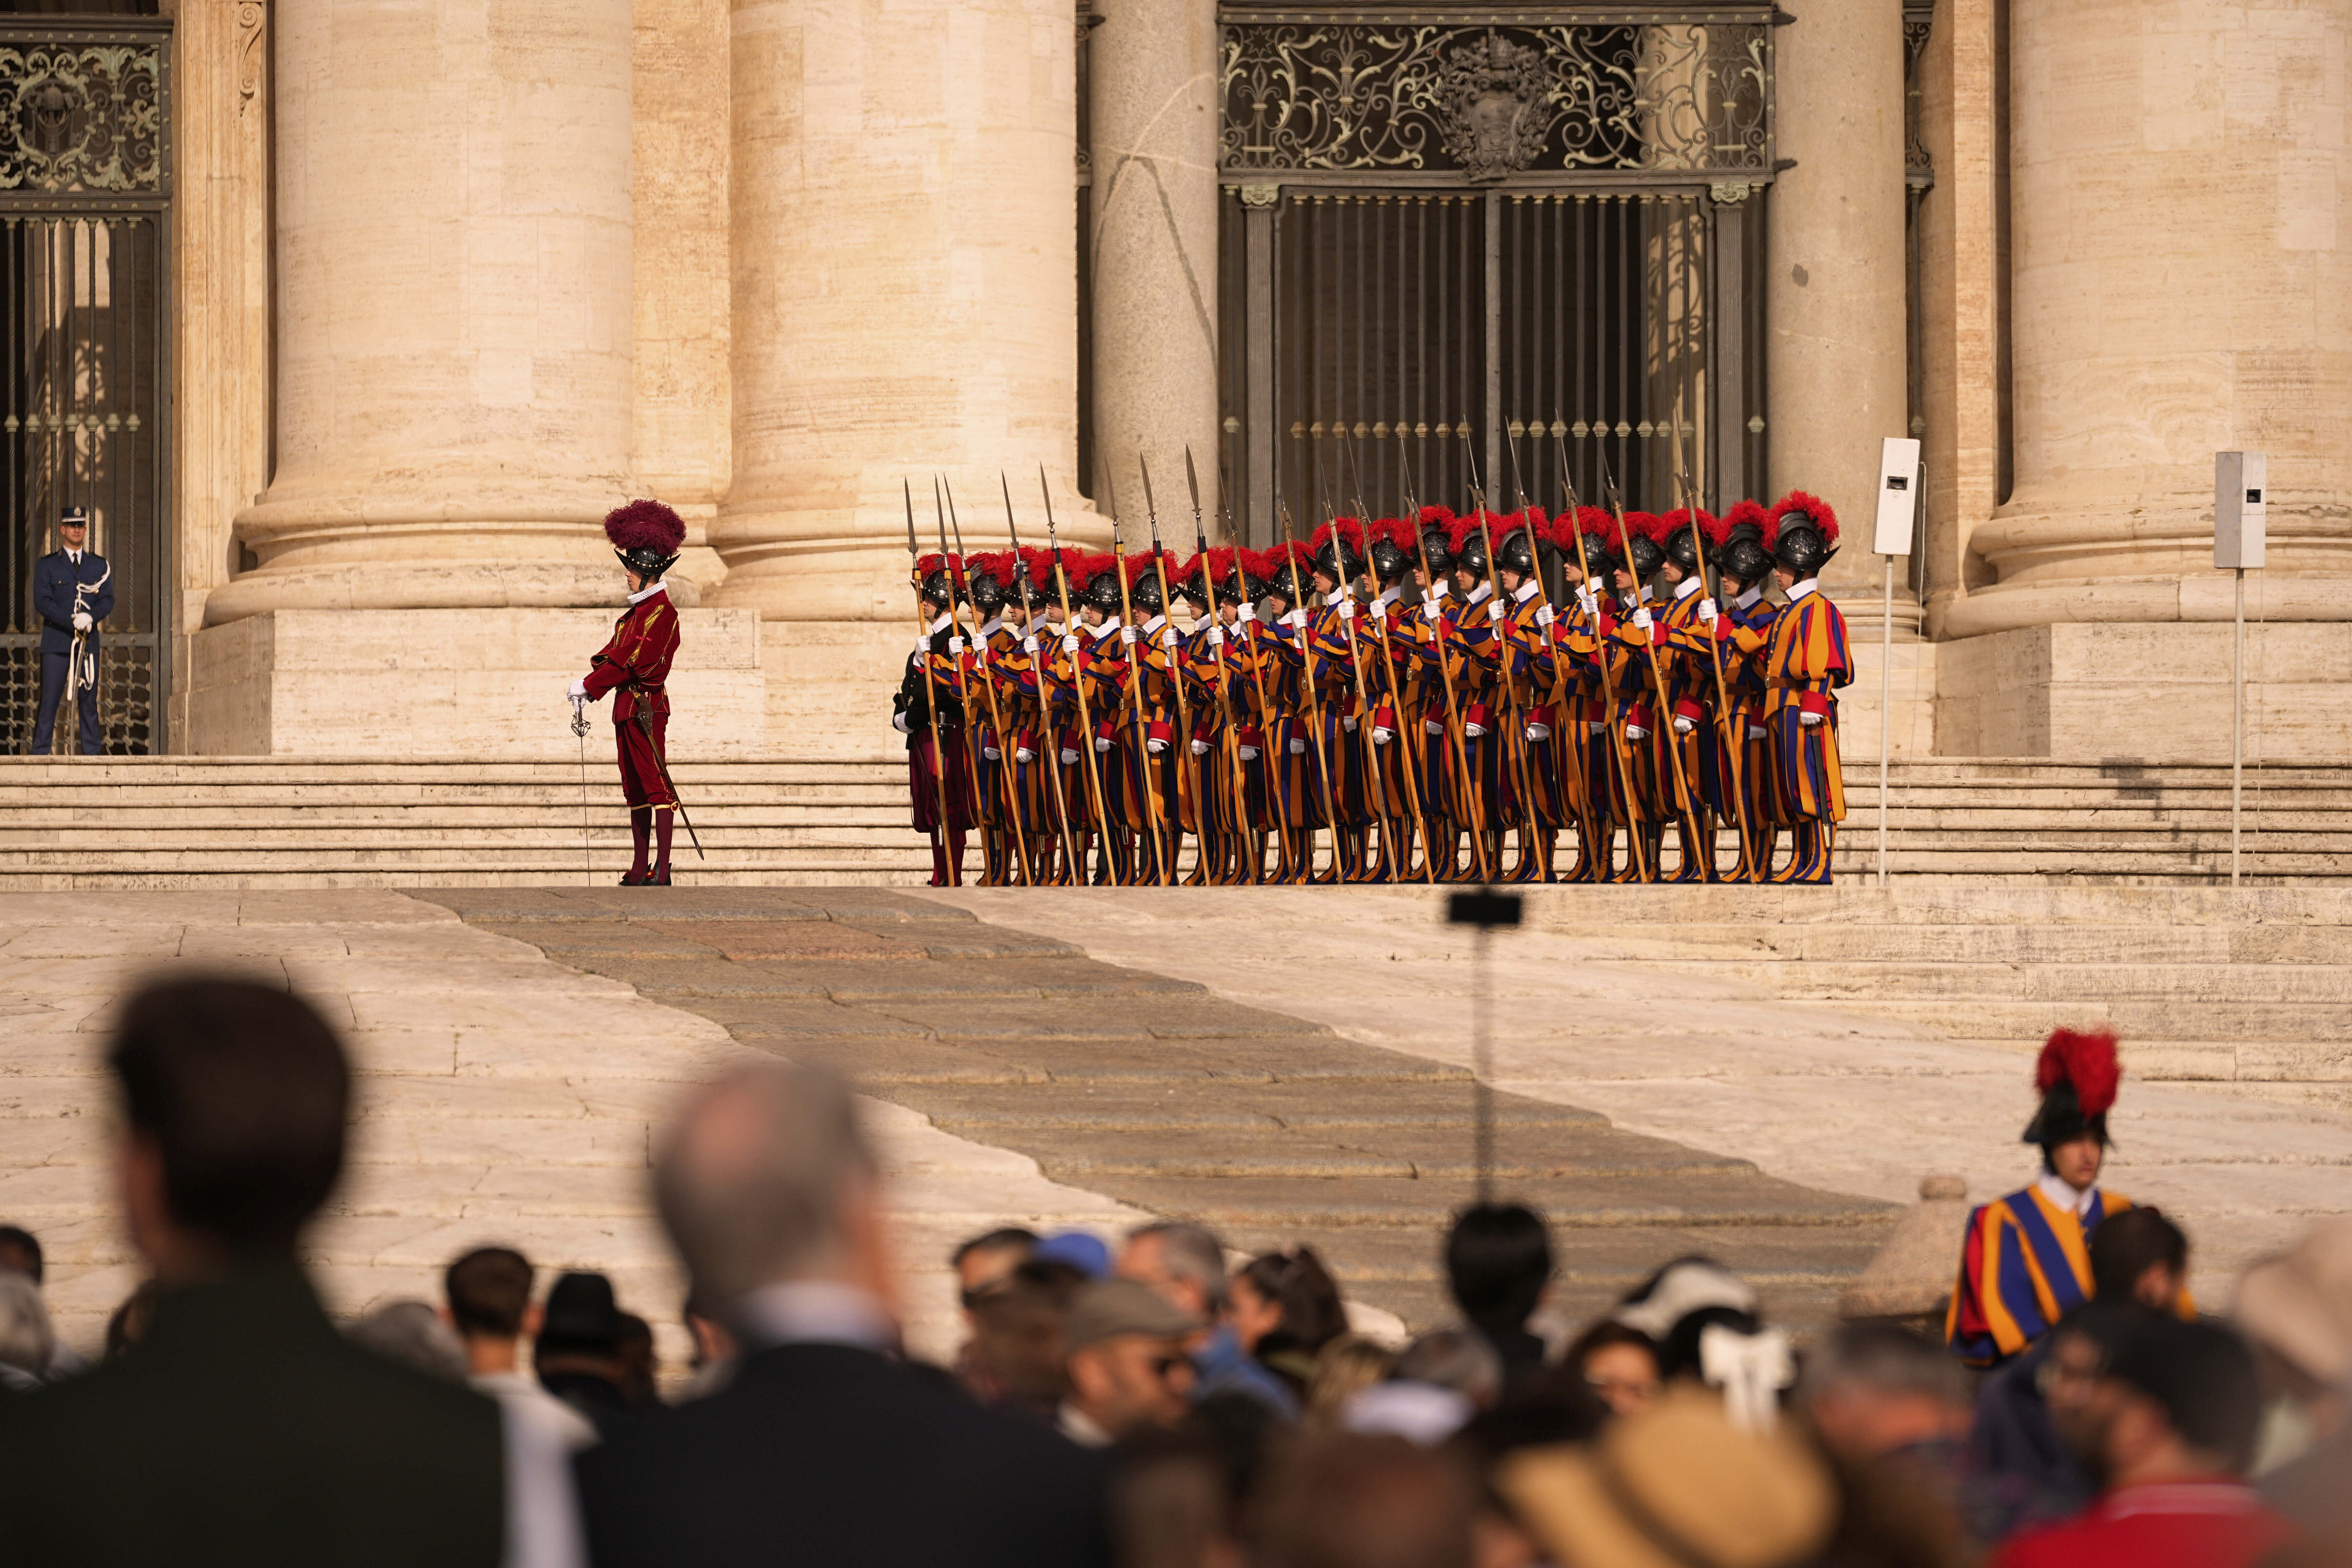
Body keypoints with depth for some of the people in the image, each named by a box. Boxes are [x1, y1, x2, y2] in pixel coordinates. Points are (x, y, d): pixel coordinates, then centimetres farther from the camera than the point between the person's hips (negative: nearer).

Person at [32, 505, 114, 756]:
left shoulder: (100, 566, 14)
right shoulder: (46, 565, 6)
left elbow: (108, 601, 5)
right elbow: (42, 602, -5)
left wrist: (90, 617, -16)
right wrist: (73, 622, -16)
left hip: (88, 642, 2)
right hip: (56, 642, -2)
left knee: (89, 701, 2)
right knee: (49, 700, -7)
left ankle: (92, 753, 4)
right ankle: (40, 753, -5)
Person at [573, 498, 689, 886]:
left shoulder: (661, 612, -14)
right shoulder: (638, 610, 16)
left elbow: (632, 660, -19)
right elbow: (615, 651, 13)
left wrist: (590, 687, -15)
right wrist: (590, 677, -4)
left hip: (646, 706, -10)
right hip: (627, 706, 10)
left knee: (656, 784, -10)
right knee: (635, 791, 11)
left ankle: (661, 870, -12)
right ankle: (641, 869, 16)